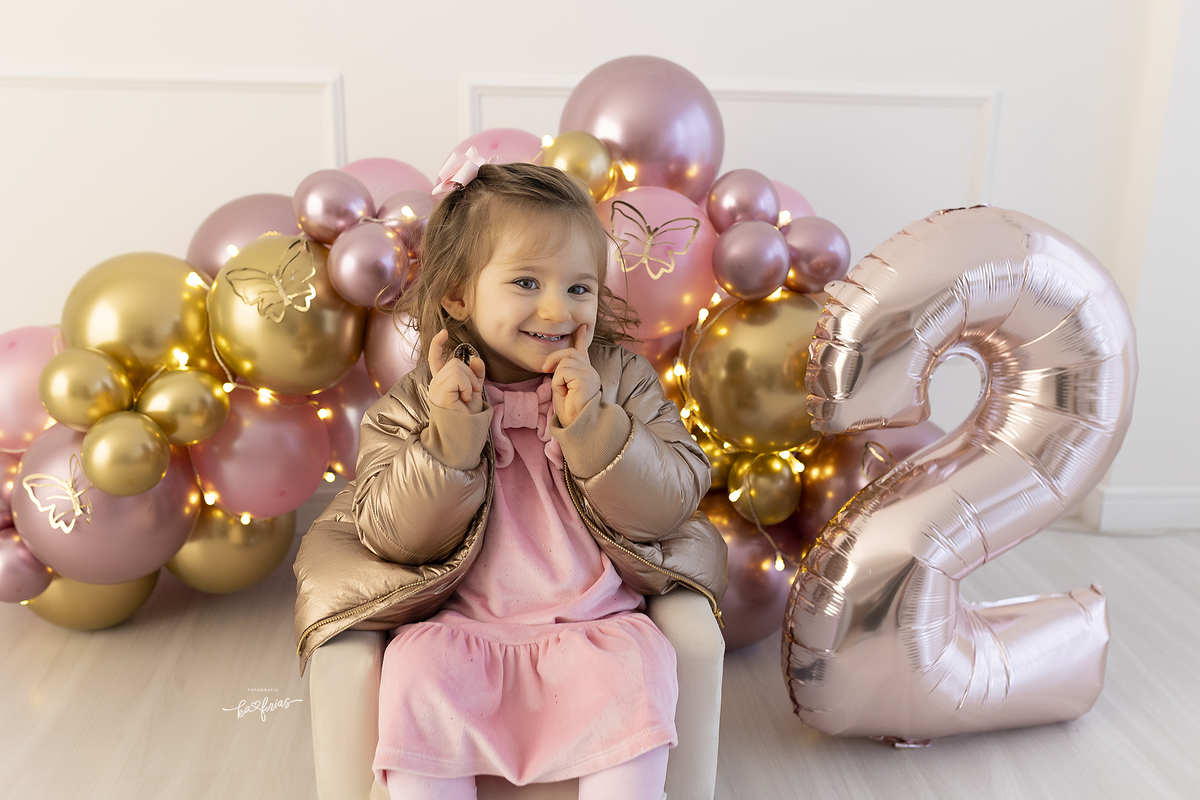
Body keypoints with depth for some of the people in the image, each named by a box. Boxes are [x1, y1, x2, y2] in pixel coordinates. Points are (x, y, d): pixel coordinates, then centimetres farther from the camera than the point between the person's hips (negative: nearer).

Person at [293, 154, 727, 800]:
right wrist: (451, 440, -21)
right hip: (463, 629, 0)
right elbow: (393, 537, -7)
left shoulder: (623, 381, 1)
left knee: (634, 674, -27)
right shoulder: (417, 402, 0)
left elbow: (667, 504, -7)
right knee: (417, 674, -26)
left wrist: (592, 425, -21)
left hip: (596, 625, 0)